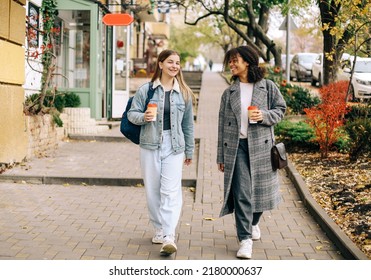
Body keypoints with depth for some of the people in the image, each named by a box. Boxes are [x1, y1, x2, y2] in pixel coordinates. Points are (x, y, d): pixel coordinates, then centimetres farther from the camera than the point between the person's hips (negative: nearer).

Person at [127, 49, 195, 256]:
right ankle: (159, 229, 24)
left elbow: (188, 124, 12)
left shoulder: (184, 93, 6)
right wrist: (143, 117, -19)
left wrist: (190, 151, 15)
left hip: (174, 146, 0)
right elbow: (132, 113, 4)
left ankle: (169, 236, -15)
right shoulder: (146, 89, 1)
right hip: (150, 145, 1)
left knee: (171, 191, -10)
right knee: (152, 190, 8)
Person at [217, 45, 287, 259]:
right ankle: (245, 239, -4)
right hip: (236, 147, 0)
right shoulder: (229, 92, 8)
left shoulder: (268, 87, 3)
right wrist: (221, 156, 7)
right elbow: (223, 124, 9)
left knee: (260, 189, 10)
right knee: (241, 193, -7)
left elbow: (280, 109, 8)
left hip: (261, 145, 0)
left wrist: (264, 116, -14)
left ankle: (253, 222, 39)